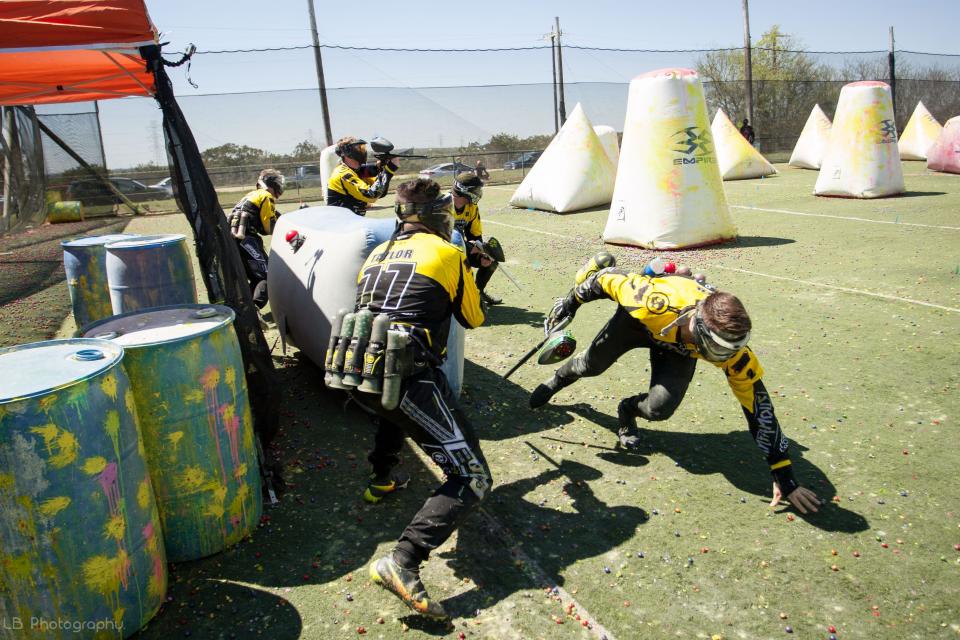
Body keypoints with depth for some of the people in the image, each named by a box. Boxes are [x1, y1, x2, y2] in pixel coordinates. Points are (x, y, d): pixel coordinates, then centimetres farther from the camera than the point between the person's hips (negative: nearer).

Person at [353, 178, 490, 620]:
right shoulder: (447, 253, 5)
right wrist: (463, 274, 34)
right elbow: (473, 319, 16)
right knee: (472, 479, -4)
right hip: (407, 376, -7)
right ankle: (403, 563, -19)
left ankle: (381, 480, 47)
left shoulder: (377, 254, 20)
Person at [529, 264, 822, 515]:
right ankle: (558, 379, 49)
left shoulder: (733, 350, -37)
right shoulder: (653, 301, -47)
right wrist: (571, 301, -10)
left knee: (659, 408, -17)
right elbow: (610, 277, -27)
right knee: (593, 363, 11)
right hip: (638, 320, -1)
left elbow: (760, 410, -26)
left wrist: (784, 477, -22)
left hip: (678, 349, 1)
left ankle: (629, 410, 21)